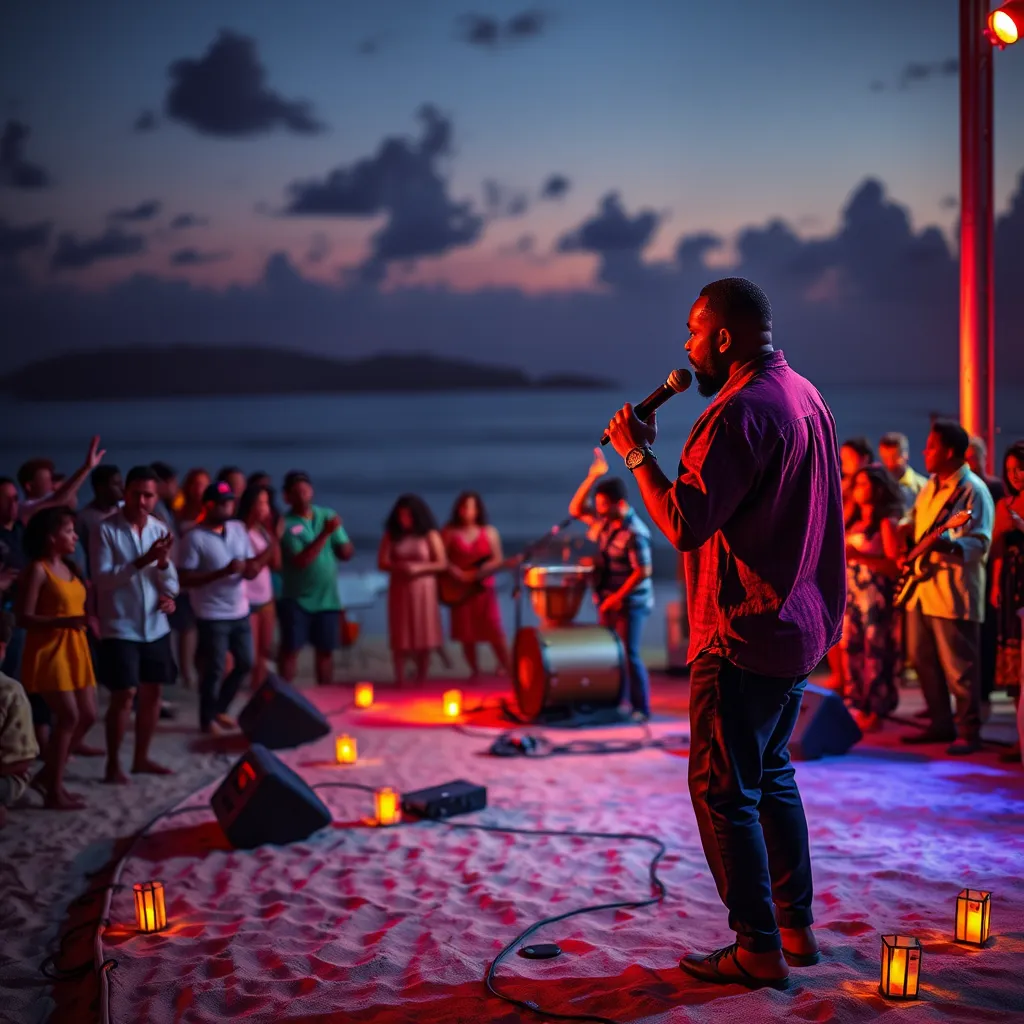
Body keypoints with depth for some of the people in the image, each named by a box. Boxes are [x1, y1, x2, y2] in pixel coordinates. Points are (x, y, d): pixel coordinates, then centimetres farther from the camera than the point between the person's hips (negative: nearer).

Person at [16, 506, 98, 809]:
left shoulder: (70, 568, 12)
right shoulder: (38, 570, -12)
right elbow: (24, 618, -18)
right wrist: (62, 622, -29)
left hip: (75, 649, 8)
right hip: (49, 651, -8)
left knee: (88, 715, 7)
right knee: (69, 716, -12)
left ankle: (49, 774, 22)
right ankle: (54, 791, -2)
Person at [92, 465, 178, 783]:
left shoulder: (160, 529, 4)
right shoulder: (106, 530, -10)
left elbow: (172, 586, 3)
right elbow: (101, 580, -17)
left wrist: (164, 561, -17)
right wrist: (142, 561, -26)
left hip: (155, 626, 5)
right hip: (120, 627, -5)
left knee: (152, 691, 10)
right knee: (124, 695, -7)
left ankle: (141, 758, 23)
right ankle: (113, 764, 5)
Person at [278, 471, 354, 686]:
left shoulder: (328, 515, 2)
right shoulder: (286, 524, -12)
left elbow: (346, 554, 2)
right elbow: (301, 561, -22)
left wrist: (344, 546, -21)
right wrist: (325, 533, -27)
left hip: (327, 598, 4)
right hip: (296, 599, -4)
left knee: (325, 650, 11)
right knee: (290, 649, -1)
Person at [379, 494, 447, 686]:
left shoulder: (430, 535, -1)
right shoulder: (391, 536, 4)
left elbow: (442, 564, -3)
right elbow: (382, 563, 0)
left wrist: (419, 568, -16)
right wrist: (400, 567, -19)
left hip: (423, 591, -1)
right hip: (399, 590, 1)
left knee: (424, 637, 1)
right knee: (400, 638, -1)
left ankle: (421, 680, 10)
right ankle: (399, 680, 3)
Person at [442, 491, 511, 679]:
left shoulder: (489, 532, 4)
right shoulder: (449, 532, 2)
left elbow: (498, 560, 1)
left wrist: (479, 572, -15)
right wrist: (456, 572, -14)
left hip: (483, 587, -1)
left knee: (494, 630, -8)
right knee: (466, 634, 3)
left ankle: (508, 668, -1)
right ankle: (474, 670, 15)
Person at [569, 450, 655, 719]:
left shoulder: (635, 533, -22)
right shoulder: (605, 521, 3)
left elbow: (643, 571, -23)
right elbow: (575, 510, 8)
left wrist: (618, 597, -20)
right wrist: (592, 477, -2)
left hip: (630, 603, -8)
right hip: (608, 600, 8)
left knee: (629, 654, -7)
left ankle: (641, 709, 1)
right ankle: (618, 704, 21)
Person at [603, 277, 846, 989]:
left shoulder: (742, 412, -19)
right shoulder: (806, 397, 12)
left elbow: (685, 523, -23)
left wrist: (638, 453, -13)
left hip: (746, 636, -10)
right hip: (801, 627, 10)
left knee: (723, 790, -1)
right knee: (772, 776, 19)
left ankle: (759, 950, 5)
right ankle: (796, 928, 26)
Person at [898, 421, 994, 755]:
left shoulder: (973, 490, -12)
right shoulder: (931, 486, 15)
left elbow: (980, 543, -20)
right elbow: (914, 518, 30)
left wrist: (950, 545, -37)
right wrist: (905, 531, 10)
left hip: (953, 593, -9)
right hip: (922, 588, 9)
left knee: (958, 667, -5)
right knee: (923, 659, 14)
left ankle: (969, 732, 4)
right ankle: (940, 724, 25)